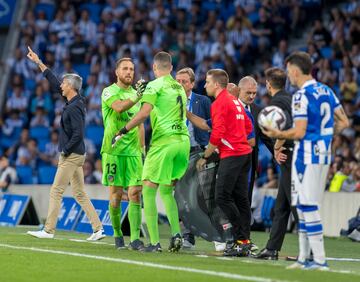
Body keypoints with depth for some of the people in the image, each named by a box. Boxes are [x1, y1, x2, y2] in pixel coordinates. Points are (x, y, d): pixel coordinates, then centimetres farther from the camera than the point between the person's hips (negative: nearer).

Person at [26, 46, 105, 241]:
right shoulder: (73, 102, 11)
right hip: (74, 155, 9)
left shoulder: (75, 107, -17)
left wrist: (65, 152, -15)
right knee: (80, 194, 9)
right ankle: (98, 229, 6)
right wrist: (38, 63, 23)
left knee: (56, 192, -6)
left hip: (71, 156, -9)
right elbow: (54, 83, 21)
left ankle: (48, 230, -4)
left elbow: (78, 134, -23)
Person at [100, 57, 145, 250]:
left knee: (135, 193, -6)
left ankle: (135, 238, -10)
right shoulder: (109, 92, -1)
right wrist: (137, 97, -36)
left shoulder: (136, 94, 16)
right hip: (113, 150, -4)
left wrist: (142, 148, 18)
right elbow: (119, 107, -24)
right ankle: (117, 234, 15)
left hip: (133, 151, 4)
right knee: (116, 194, -1)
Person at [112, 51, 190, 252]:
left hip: (164, 141, -7)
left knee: (149, 191, -1)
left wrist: (123, 131, -8)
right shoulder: (179, 87, 17)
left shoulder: (155, 85, -4)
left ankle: (155, 242, -8)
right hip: (184, 140, 7)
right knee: (166, 191, 19)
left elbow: (144, 113, -15)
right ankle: (176, 233, 1)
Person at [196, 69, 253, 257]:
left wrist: (205, 157, -8)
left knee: (222, 197, -10)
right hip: (244, 153, 9)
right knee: (240, 198, 8)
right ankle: (244, 242, 7)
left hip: (231, 155, -9)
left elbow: (217, 135, -16)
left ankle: (240, 239, -13)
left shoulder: (219, 104, -10)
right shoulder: (235, 102, 17)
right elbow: (248, 127, 23)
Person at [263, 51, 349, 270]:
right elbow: (344, 122, 12)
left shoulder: (301, 96, -15)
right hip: (324, 154, 8)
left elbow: (299, 133, -18)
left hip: (307, 155, -8)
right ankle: (304, 258, 19)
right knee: (305, 206, 15)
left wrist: (277, 135, -5)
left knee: (307, 207, -5)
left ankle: (320, 260, -7)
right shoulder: (327, 91, 9)